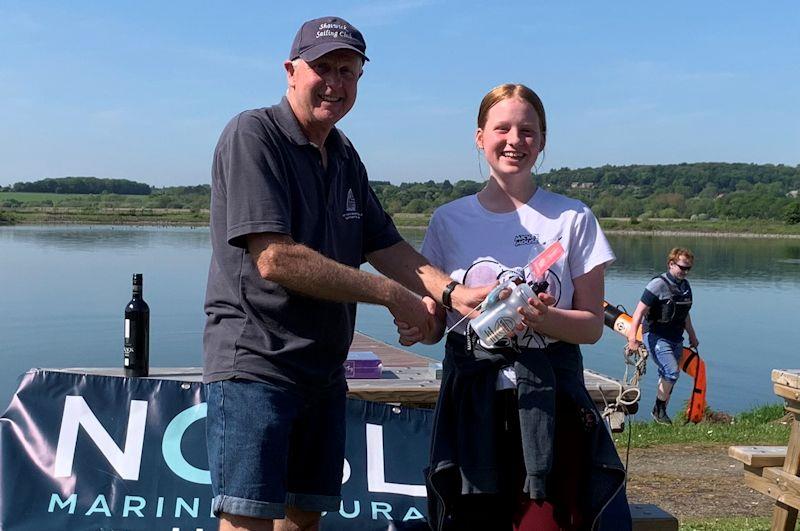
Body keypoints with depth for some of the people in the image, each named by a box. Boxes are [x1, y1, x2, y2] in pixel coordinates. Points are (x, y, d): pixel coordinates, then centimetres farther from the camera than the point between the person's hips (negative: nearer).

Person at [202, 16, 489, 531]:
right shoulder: (253, 135, -10)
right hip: (255, 364, -8)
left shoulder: (345, 156, 15)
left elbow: (387, 246, 13)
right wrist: (393, 295, -16)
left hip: (324, 370, 8)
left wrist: (451, 292, -6)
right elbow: (275, 259, -21)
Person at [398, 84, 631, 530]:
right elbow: (436, 316, 12)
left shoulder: (573, 218, 3)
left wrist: (542, 318, -18)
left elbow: (592, 325, 2)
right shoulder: (449, 220, 7)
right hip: (470, 397, 2)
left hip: (549, 399, -1)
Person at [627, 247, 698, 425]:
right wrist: (632, 338, -26)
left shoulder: (685, 286, 11)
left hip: (676, 339, 7)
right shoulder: (658, 284, -13)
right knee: (672, 371, -21)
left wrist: (692, 336, 31)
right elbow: (639, 312, -17)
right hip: (656, 337, -7)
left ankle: (661, 413, 22)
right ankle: (659, 409, -5)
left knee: (667, 377, 10)